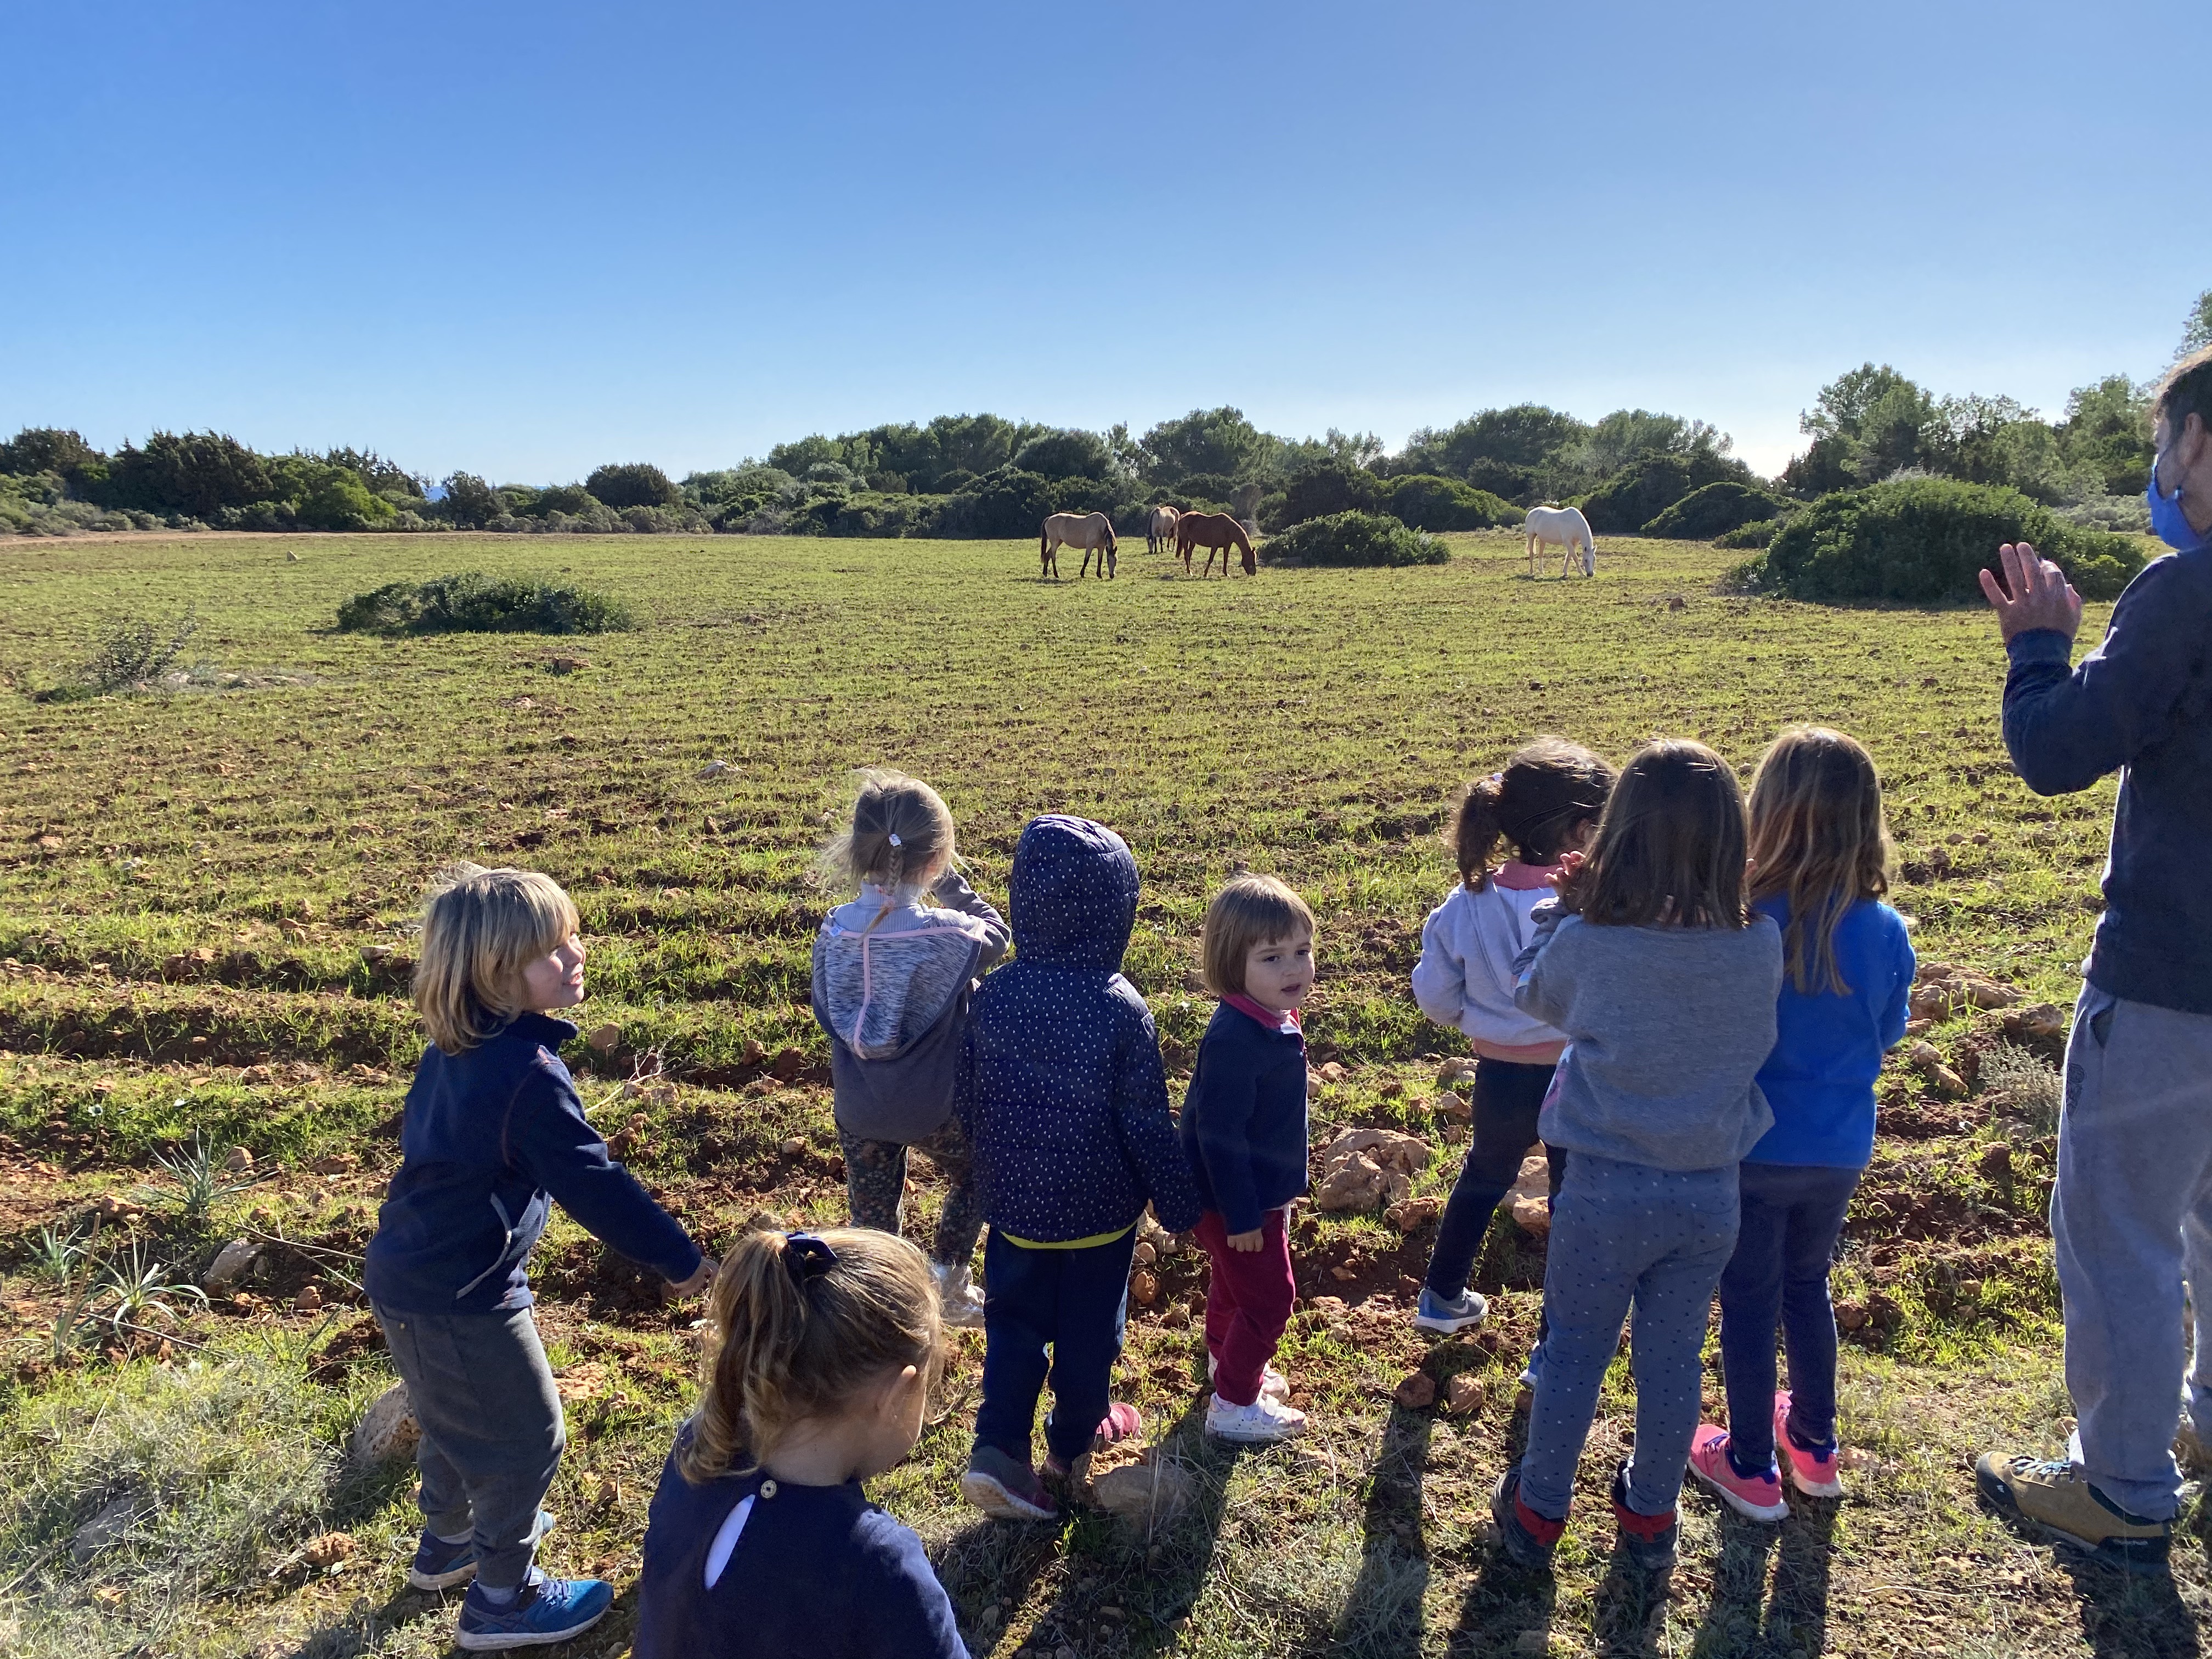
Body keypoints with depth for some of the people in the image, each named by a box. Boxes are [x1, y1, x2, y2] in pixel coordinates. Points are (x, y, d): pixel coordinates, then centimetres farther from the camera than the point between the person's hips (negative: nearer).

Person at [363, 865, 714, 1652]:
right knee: (525, 1441, 10)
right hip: (460, 1299, -9)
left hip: (409, 1275, 9)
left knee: (455, 1416, 30)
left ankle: (447, 1542, 52)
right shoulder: (529, 1075, -28)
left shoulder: (454, 1046, 0)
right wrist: (680, 1257, -14)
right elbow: (595, 1184, -24)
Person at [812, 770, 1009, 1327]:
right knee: (971, 1179, 28)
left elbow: (825, 1010, 0)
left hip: (859, 1108, 3)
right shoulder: (948, 935, -25)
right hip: (937, 1103, -2)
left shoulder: (836, 931, -14)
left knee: (872, 1214, 21)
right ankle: (947, 1285, 29)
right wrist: (950, 883, -2)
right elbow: (994, 935, -1)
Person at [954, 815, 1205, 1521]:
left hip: (1016, 1205, 3)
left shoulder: (992, 997, -12)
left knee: (1014, 1325, 19)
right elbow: (1149, 1128, -16)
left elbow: (969, 1105, 0)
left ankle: (999, 1449, 7)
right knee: (1089, 1331, 18)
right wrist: (1180, 1207, -1)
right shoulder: (1122, 1011, -23)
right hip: (1100, 1210, -3)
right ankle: (1073, 1443, 37)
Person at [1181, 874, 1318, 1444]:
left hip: (1261, 1188, 9)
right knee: (1270, 1296, 4)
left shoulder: (1274, 1019, -3)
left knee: (1234, 1282, 27)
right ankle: (1235, 1406, 21)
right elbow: (1219, 1135, -29)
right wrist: (1242, 1216, -22)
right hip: (1236, 1200, -9)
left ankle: (1228, 1363, 49)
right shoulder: (1234, 1040, -33)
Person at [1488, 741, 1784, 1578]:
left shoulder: (1585, 942, -19)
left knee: (1574, 1353, 15)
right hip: (1710, 1192, 2)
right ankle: (1650, 1520, 37)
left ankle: (1538, 1511, 32)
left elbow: (1534, 994, 1)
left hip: (1607, 1188, -2)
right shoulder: (1762, 945, -13)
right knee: (1672, 1358, 18)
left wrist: (1566, 906, 7)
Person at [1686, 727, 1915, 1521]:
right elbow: (1887, 1036, 5)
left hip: (1751, 1150, -4)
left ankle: (1751, 1467, 28)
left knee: (1749, 1301, 13)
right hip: (1839, 1152, 4)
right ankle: (1816, 1442, 41)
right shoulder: (1887, 933, -12)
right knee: (1808, 1285, 25)